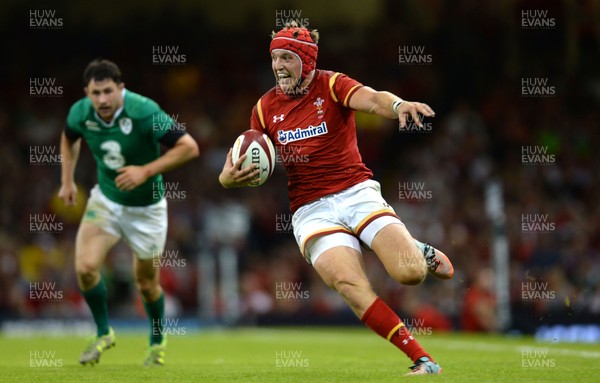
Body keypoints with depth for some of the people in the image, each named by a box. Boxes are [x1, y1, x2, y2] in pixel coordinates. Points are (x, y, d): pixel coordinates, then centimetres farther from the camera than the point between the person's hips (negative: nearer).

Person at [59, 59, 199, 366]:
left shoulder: (144, 112, -29)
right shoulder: (80, 113, -14)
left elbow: (189, 147, -27)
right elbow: (69, 138, 12)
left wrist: (146, 171, -32)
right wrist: (67, 180, 6)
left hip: (146, 206, -3)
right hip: (105, 199, 3)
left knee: (146, 284, 9)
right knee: (85, 267, -17)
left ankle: (157, 340, 39)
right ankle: (103, 333, 8)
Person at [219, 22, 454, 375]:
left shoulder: (331, 85, -2)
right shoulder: (266, 107, 9)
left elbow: (371, 99, -23)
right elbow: (243, 162, 16)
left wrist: (398, 105, -46)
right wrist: (230, 177, -9)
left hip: (356, 192, -2)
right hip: (311, 210, 2)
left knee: (410, 272, -20)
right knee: (351, 286, -25)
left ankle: (423, 253, 21)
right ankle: (424, 361, -18)